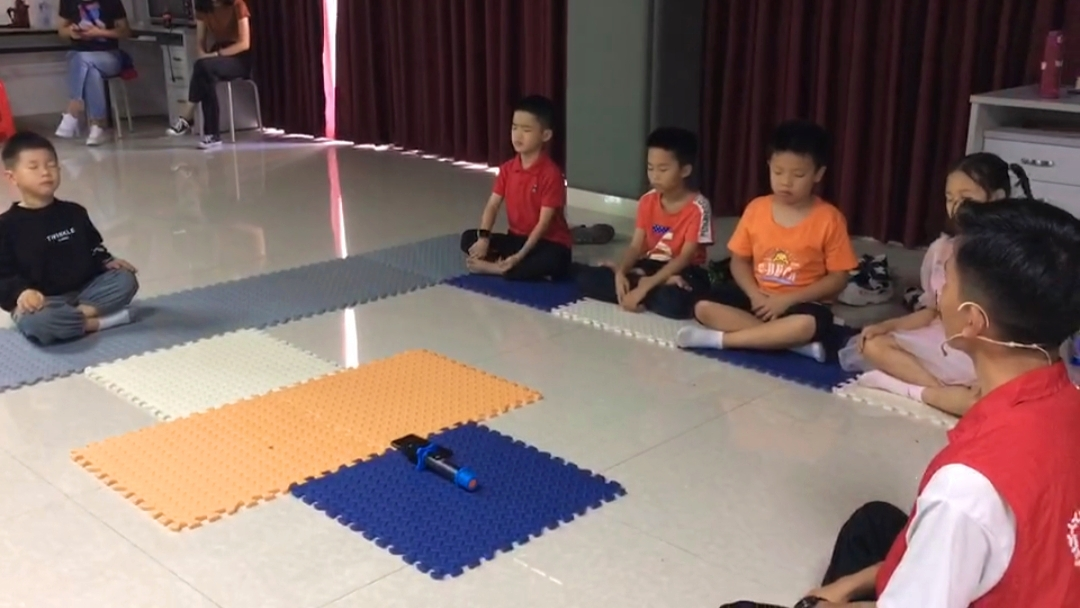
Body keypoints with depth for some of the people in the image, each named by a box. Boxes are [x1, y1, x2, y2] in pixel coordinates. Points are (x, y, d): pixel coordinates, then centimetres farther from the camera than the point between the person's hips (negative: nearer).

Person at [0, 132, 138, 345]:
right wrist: (21, 292, -27)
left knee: (125, 279, -17)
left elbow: (94, 249, 21)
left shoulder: (74, 213, 12)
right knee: (34, 322, -39)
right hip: (41, 301, -5)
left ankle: (76, 314, -27)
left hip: (84, 290, 5)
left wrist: (108, 262, -2)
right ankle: (98, 321, -24)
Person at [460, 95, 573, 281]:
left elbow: (544, 222, -21)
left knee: (554, 261, -39)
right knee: (468, 239, -8)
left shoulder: (551, 174, -18)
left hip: (548, 242, -5)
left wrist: (520, 255, -28)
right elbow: (492, 205, -1)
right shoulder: (507, 168, 2)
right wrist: (483, 238, -19)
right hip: (516, 238, 6)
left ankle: (494, 267, -27)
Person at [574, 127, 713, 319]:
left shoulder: (698, 208, -14)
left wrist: (644, 287, -27)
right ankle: (662, 285, -17)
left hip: (683, 274, -6)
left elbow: (685, 258, -19)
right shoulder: (647, 201, 3)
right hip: (648, 267, 6)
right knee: (585, 278, -14)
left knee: (673, 302, -43)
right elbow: (636, 246, 0)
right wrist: (620, 272, -22)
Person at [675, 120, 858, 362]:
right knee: (704, 307, -20)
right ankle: (794, 342, -26)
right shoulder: (756, 209, 0)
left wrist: (787, 299, -18)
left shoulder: (829, 219, -9)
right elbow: (739, 261, 5)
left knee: (808, 324, -38)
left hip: (800, 303, -4)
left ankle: (720, 339, -26)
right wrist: (755, 294, -15)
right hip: (757, 297, 4)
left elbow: (838, 278, -9)